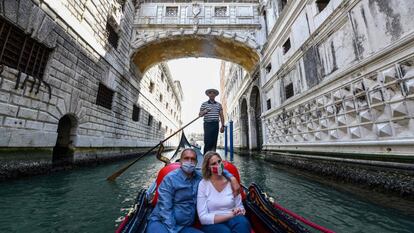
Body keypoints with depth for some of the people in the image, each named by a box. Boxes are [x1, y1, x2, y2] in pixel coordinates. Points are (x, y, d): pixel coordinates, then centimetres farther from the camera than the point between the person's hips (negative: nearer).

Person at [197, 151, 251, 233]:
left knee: (242, 222, -30)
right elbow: (203, 217, -11)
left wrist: (239, 211, -16)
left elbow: (240, 207, 8)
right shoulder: (203, 184, -8)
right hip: (212, 224, -2)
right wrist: (229, 215, -18)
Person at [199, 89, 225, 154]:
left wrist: (222, 126, 5)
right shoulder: (204, 104, 6)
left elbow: (221, 116, 11)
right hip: (207, 124, -2)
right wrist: (204, 112, -17)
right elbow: (200, 114, 4)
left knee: (214, 142, 6)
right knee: (207, 141, -6)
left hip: (216, 124, 3)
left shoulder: (219, 105, 12)